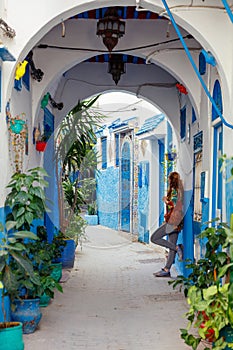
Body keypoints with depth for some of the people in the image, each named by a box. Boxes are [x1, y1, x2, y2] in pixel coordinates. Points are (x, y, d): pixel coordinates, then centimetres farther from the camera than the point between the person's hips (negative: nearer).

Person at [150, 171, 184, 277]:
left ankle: (177, 248, -6)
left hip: (172, 220, -10)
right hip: (176, 222, 10)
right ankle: (166, 270, 11)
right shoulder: (179, 190, 15)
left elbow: (173, 204, -18)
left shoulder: (174, 190, -11)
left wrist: (165, 199, -4)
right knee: (172, 245, 8)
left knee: (154, 238, -5)